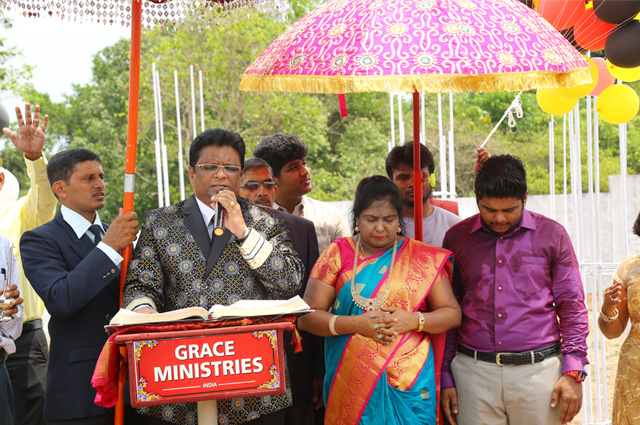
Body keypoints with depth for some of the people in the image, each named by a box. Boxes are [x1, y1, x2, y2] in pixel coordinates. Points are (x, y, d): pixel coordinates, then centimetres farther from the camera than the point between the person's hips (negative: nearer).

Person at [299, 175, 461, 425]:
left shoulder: (423, 258, 4)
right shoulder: (337, 254, 3)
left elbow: (452, 313, 4)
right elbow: (307, 316, -3)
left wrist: (414, 320, -14)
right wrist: (357, 324, -16)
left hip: (409, 384, 0)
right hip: (351, 383, 0)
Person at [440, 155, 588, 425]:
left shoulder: (551, 234, 4)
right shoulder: (456, 238, 7)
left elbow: (572, 308, 5)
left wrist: (573, 372, -3)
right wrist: (444, 377, 6)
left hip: (539, 370, -1)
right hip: (473, 371, 1)